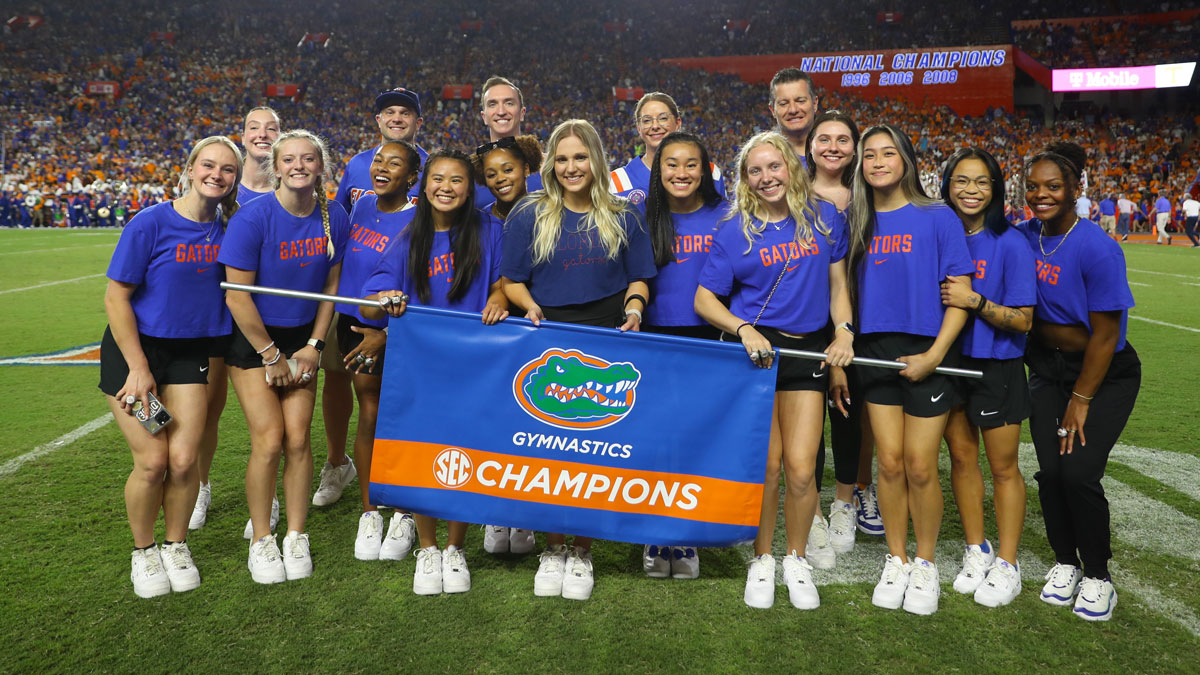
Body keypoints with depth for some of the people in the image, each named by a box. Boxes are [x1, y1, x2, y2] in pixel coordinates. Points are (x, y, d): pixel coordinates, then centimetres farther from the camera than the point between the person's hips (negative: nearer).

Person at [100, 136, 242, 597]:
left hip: (189, 352, 3)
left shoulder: (227, 228, -2)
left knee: (184, 459, -3)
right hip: (134, 349, -3)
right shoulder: (151, 224, -14)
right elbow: (115, 298, -11)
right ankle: (143, 552, 20)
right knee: (152, 461, -5)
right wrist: (139, 369, -13)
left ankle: (176, 547, 21)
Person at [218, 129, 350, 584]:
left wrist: (314, 346, 0)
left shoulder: (334, 218, -5)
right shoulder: (253, 217, -18)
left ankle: (296, 537, 16)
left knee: (298, 439, -1)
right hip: (252, 338, -3)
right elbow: (236, 296, -15)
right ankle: (261, 541, 10)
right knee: (269, 440, -9)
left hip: (302, 337, 3)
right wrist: (272, 357, -10)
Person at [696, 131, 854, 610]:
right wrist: (744, 330, -15)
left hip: (808, 352, 2)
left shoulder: (825, 217, 8)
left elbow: (838, 283, 14)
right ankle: (761, 560, 22)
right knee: (766, 464, 0)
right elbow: (704, 300, 0)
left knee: (801, 468, -3)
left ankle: (796, 560, 21)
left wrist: (844, 331, -1)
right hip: (754, 349, -2)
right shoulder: (736, 232, 0)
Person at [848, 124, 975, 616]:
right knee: (890, 463, 5)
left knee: (920, 467, -1)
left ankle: (925, 564, 19)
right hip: (876, 352, 3)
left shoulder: (937, 218, -3)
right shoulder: (857, 222, 9)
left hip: (925, 353, -3)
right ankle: (896, 561, 22)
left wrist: (934, 355, -13)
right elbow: (848, 287, 13)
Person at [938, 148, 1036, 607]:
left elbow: (1023, 320, -11)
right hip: (949, 362, 4)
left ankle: (1007, 563, 20)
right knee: (961, 457, 12)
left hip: (997, 367, -4)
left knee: (1002, 467, 6)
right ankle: (976, 551, 29)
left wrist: (976, 301, -25)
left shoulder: (1010, 243, -10)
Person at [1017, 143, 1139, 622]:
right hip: (1048, 370, 4)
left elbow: (1104, 336, -16)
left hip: (1105, 373, -4)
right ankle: (1064, 562, 20)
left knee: (1078, 471, -13)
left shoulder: (1097, 248, -20)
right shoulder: (1025, 237, -4)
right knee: (1051, 470, -3)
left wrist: (1081, 400, -12)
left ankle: (1098, 575, 9)